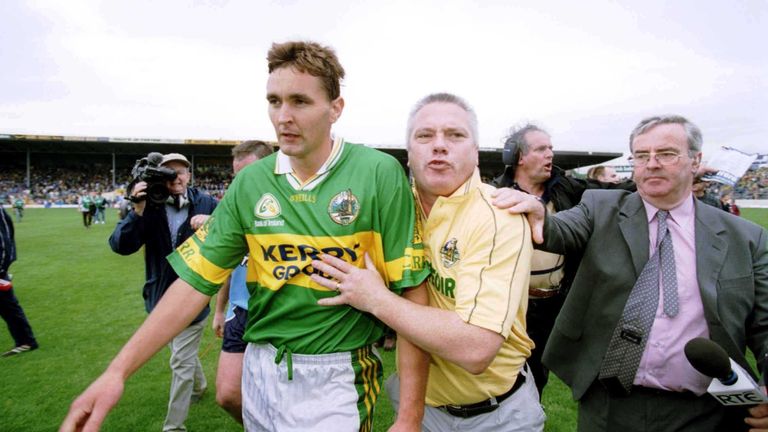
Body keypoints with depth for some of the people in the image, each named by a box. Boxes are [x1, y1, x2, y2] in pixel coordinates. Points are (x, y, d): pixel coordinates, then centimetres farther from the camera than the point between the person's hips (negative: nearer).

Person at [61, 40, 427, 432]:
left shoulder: (379, 173, -14)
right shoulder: (250, 183, -2)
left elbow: (409, 288, -14)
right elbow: (196, 278, -1)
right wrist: (118, 370, -8)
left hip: (336, 377, -4)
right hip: (261, 367, 5)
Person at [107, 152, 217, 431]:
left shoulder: (205, 204, -10)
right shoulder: (150, 206, -7)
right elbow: (120, 245, -15)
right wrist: (138, 211, -29)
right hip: (161, 296, 4)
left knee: (181, 362, 2)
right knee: (184, 353, 26)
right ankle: (198, 386, 55)